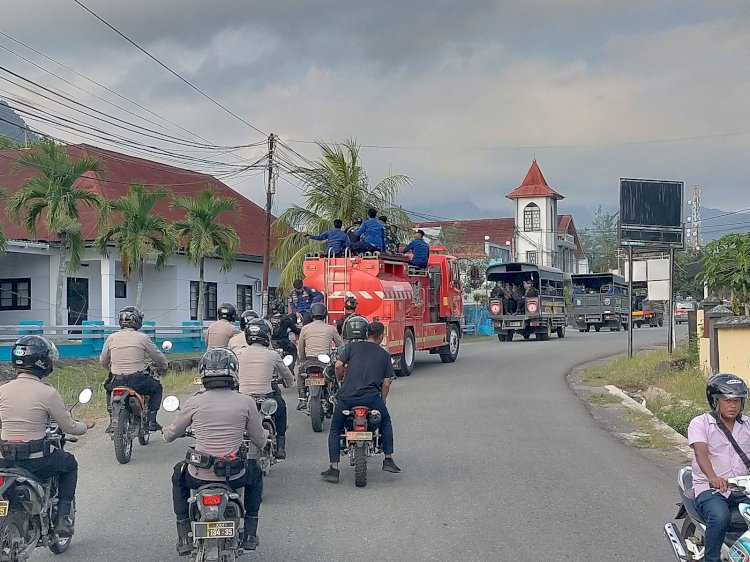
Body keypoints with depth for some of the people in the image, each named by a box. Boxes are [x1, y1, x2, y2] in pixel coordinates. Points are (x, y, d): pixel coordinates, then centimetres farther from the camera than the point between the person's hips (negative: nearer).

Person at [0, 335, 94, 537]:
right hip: (37, 461, -4)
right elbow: (69, 427, -5)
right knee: (70, 464, 25)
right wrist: (86, 426, 17)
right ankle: (63, 517, 15)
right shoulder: (47, 393, -14)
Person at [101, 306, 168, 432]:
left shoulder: (112, 338, 4)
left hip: (117, 381, 3)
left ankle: (113, 419, 21)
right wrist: (163, 367, 29)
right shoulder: (143, 338, -3)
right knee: (157, 388, 25)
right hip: (138, 381, -2)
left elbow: (103, 363, 12)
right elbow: (159, 358, 6)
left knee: (109, 389, 35)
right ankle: (151, 420, 14)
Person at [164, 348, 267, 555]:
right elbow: (260, 442, 5)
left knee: (179, 473, 34)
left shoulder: (194, 402, -5)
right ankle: (250, 534, 28)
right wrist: (264, 432, 29)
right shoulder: (246, 402, -6)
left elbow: (170, 435, 8)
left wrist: (167, 431, 33)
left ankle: (184, 537, 25)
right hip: (234, 476, 0)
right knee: (255, 472, 34)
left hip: (199, 476, 0)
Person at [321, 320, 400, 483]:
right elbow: (386, 383, 11)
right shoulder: (384, 355, 14)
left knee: (335, 429, 16)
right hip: (372, 397, 0)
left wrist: (341, 379, 21)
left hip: (347, 396, 0)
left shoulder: (353, 346, 12)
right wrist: (382, 401, 25)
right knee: (386, 422, 27)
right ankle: (388, 460, 21)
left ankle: (334, 469, 6)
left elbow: (339, 365, 0)